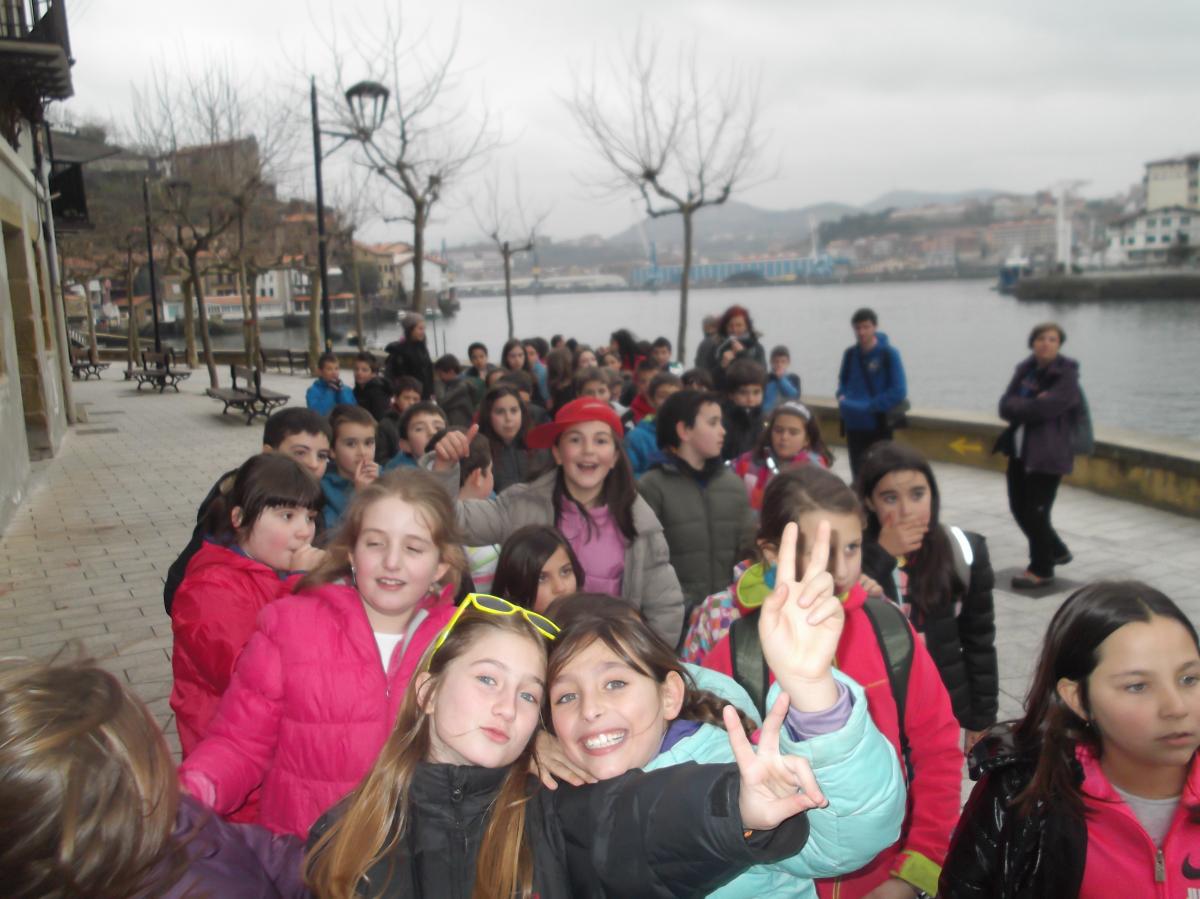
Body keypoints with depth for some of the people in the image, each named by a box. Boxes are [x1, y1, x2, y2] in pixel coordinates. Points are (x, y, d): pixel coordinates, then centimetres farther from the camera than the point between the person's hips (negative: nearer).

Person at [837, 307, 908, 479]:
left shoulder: (888, 354, -9)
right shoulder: (850, 354, 5)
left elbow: (898, 392, -13)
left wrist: (868, 406, -18)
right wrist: (843, 399, -4)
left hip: (879, 425, -4)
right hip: (853, 425, 4)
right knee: (858, 472, 12)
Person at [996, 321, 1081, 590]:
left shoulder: (1066, 375, -8)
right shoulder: (1025, 369, 10)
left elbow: (1045, 408, -21)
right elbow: (1005, 406, -1)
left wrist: (1019, 407, -8)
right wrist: (1032, 405, -16)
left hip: (1048, 454, -7)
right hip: (1020, 451, 7)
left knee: (1035, 512, -4)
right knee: (1019, 507, 13)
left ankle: (1041, 570, 14)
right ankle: (1057, 551, 36)